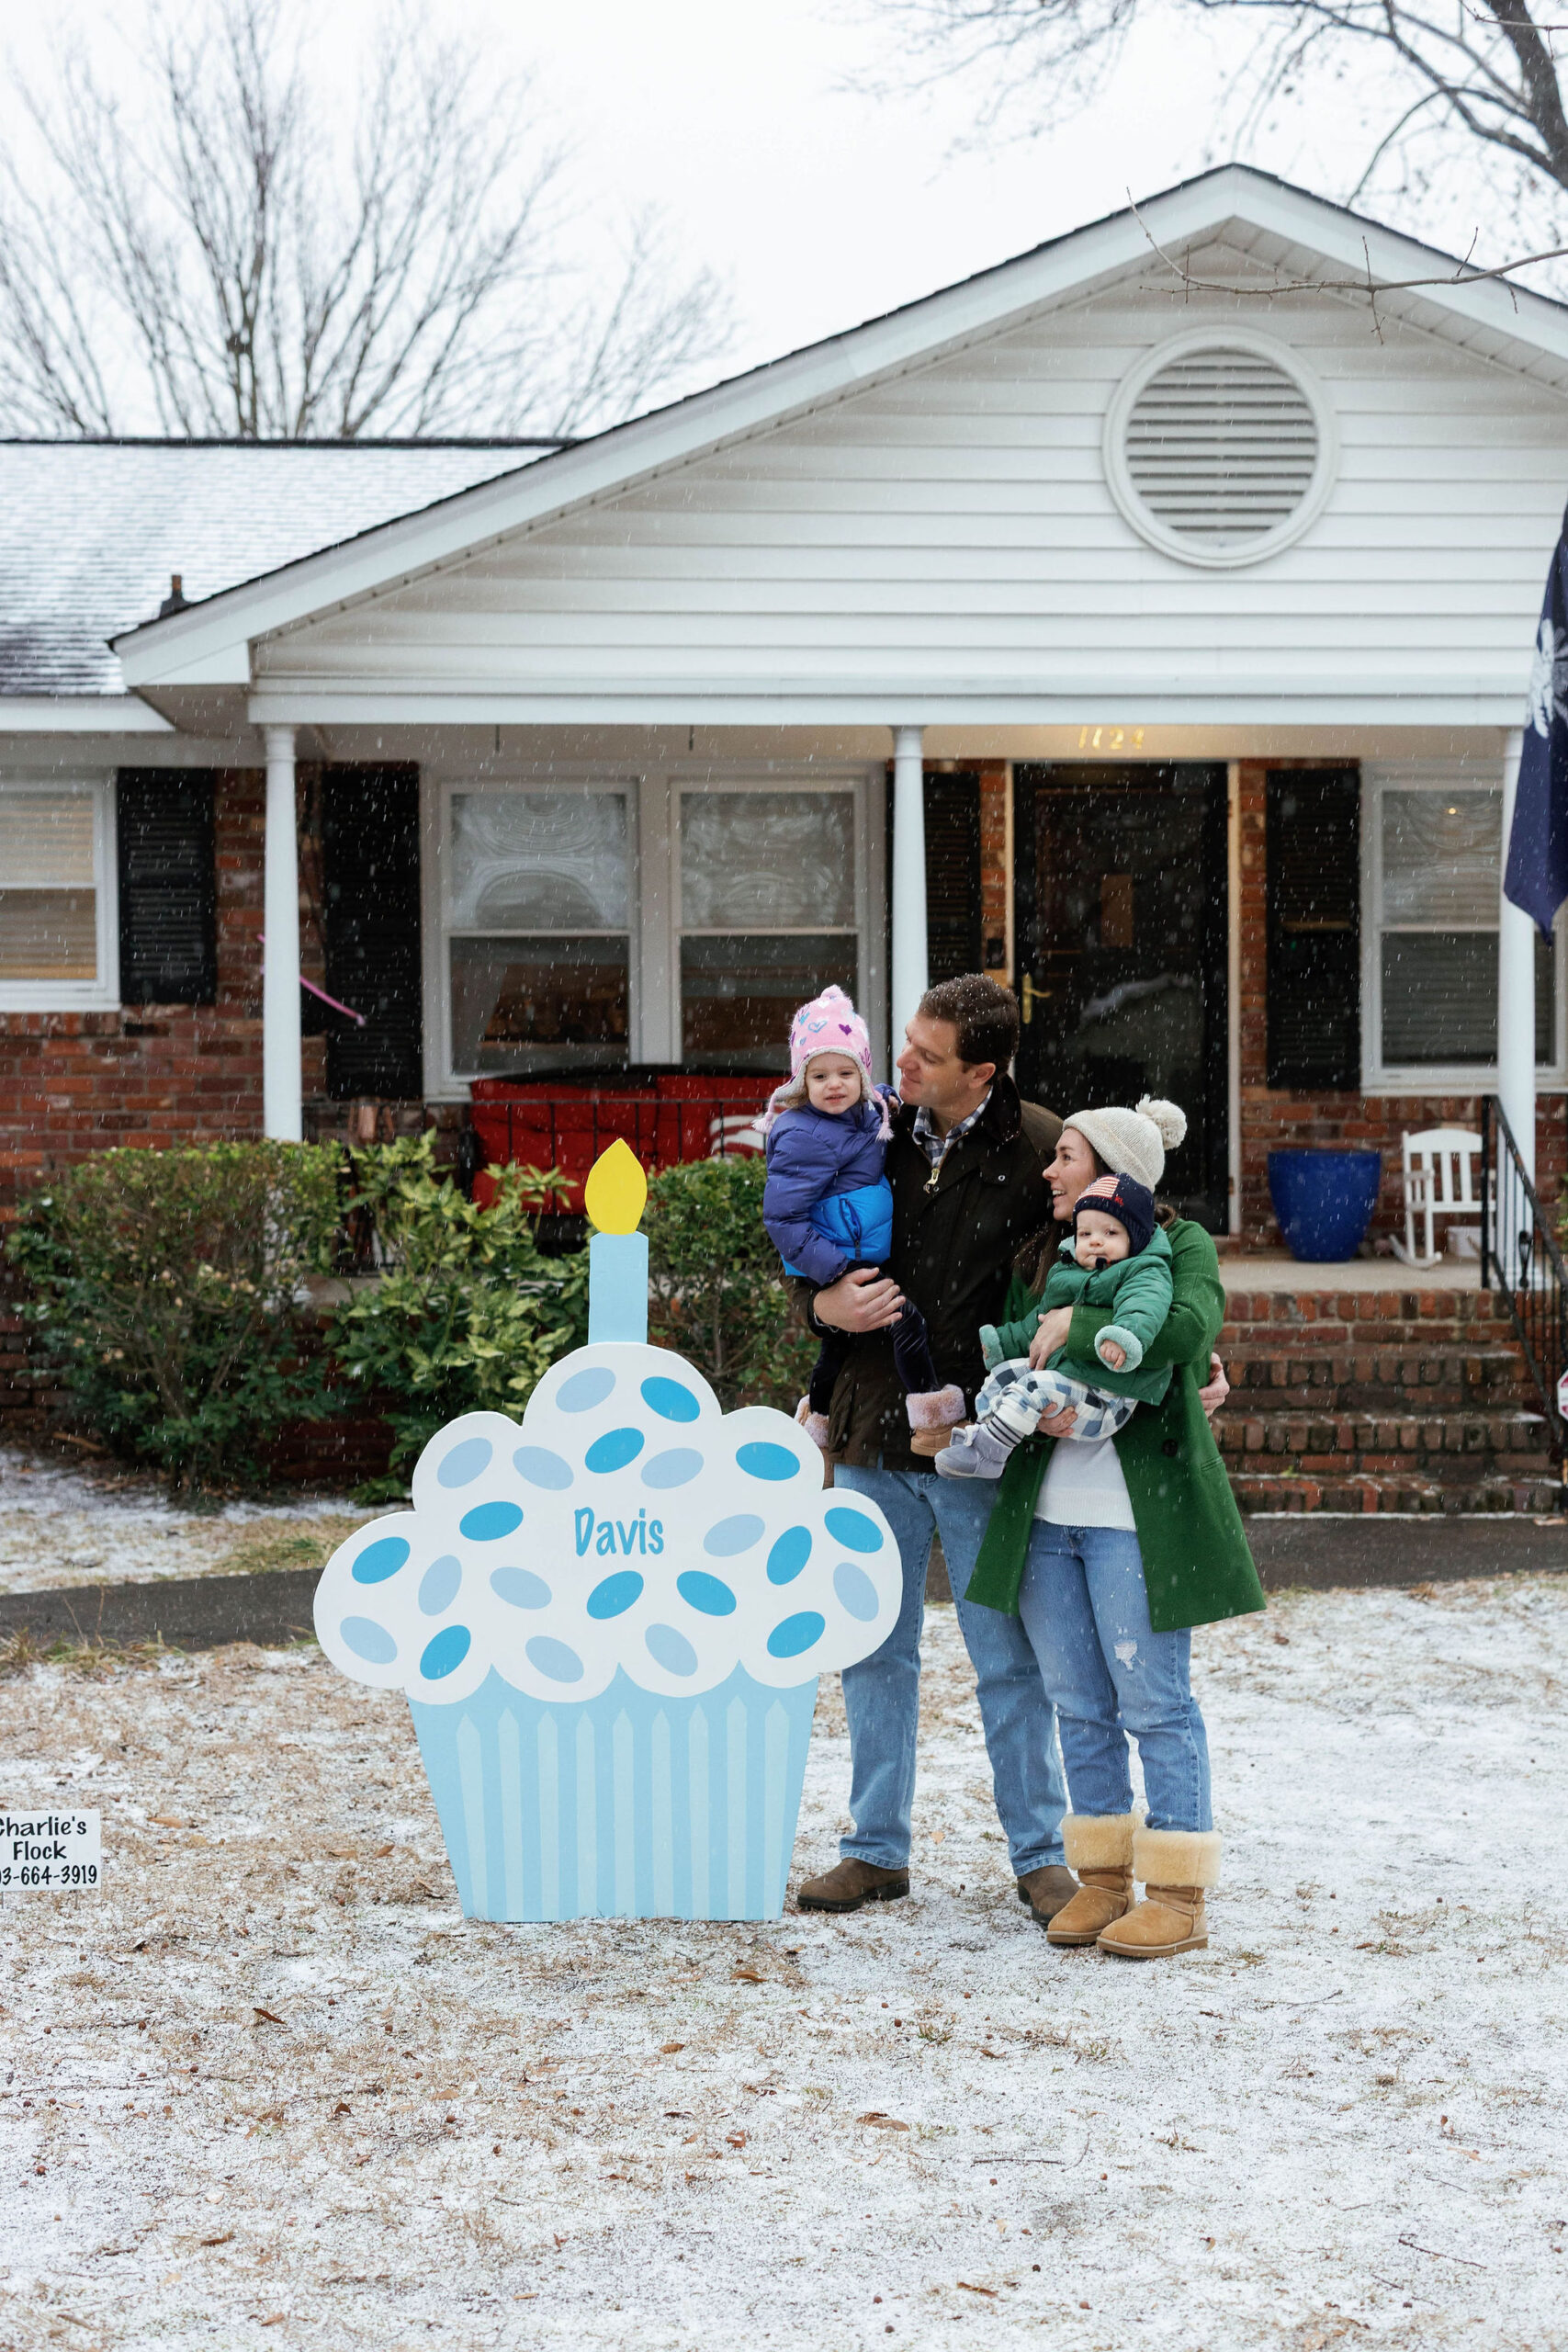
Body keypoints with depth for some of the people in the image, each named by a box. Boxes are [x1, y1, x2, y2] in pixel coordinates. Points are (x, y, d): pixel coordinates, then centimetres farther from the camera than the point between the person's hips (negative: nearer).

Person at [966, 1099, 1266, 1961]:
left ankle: (1179, 1895, 4)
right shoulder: (1041, 1257, 17)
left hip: (1136, 1510, -6)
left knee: (1154, 1702, -3)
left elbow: (1189, 1326, -22)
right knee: (1079, 1704, 10)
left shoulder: (1180, 1243, -2)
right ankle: (1105, 1877, 20)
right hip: (1046, 1508, 6)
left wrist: (1076, 1325, -17)